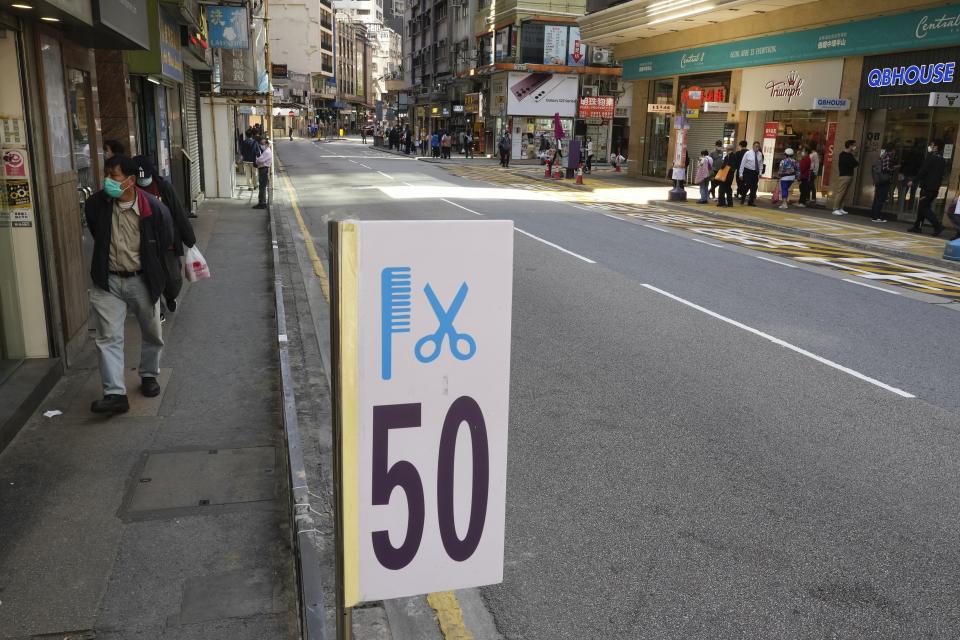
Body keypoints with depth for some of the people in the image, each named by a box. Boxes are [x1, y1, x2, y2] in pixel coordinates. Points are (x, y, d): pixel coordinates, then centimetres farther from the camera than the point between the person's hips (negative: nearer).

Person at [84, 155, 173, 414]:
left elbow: (166, 243, -1)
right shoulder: (95, 204, -9)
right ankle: (115, 394, -1)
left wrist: (154, 274, 8)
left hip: (142, 281, -1)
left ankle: (149, 375, 39)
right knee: (109, 338, -4)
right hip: (107, 281, 1)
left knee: (152, 334, 15)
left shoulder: (154, 208, -16)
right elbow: (97, 236, 11)